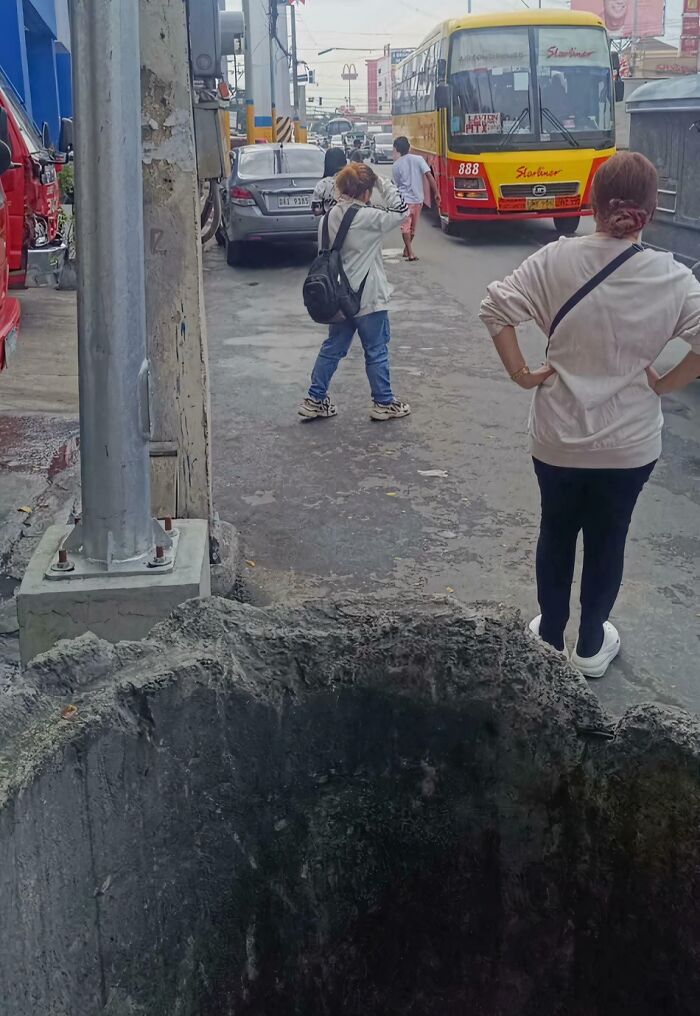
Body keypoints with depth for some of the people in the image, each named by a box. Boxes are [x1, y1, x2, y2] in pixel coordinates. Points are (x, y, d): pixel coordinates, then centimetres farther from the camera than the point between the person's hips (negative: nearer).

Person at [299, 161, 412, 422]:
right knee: (376, 351, 7)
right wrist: (383, 183, -5)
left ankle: (315, 400, 19)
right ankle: (384, 403, 19)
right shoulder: (367, 217, -18)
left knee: (333, 347, 16)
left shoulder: (331, 216, 2)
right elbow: (401, 210, -9)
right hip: (367, 297, -7)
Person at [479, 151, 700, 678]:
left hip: (558, 437, 1)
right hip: (630, 442, 0)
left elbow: (495, 308, -15)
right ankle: (591, 645, 32)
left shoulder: (556, 259, -12)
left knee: (557, 534, 21)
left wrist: (521, 372, -5)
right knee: (608, 540, 17)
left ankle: (550, 636, 36)